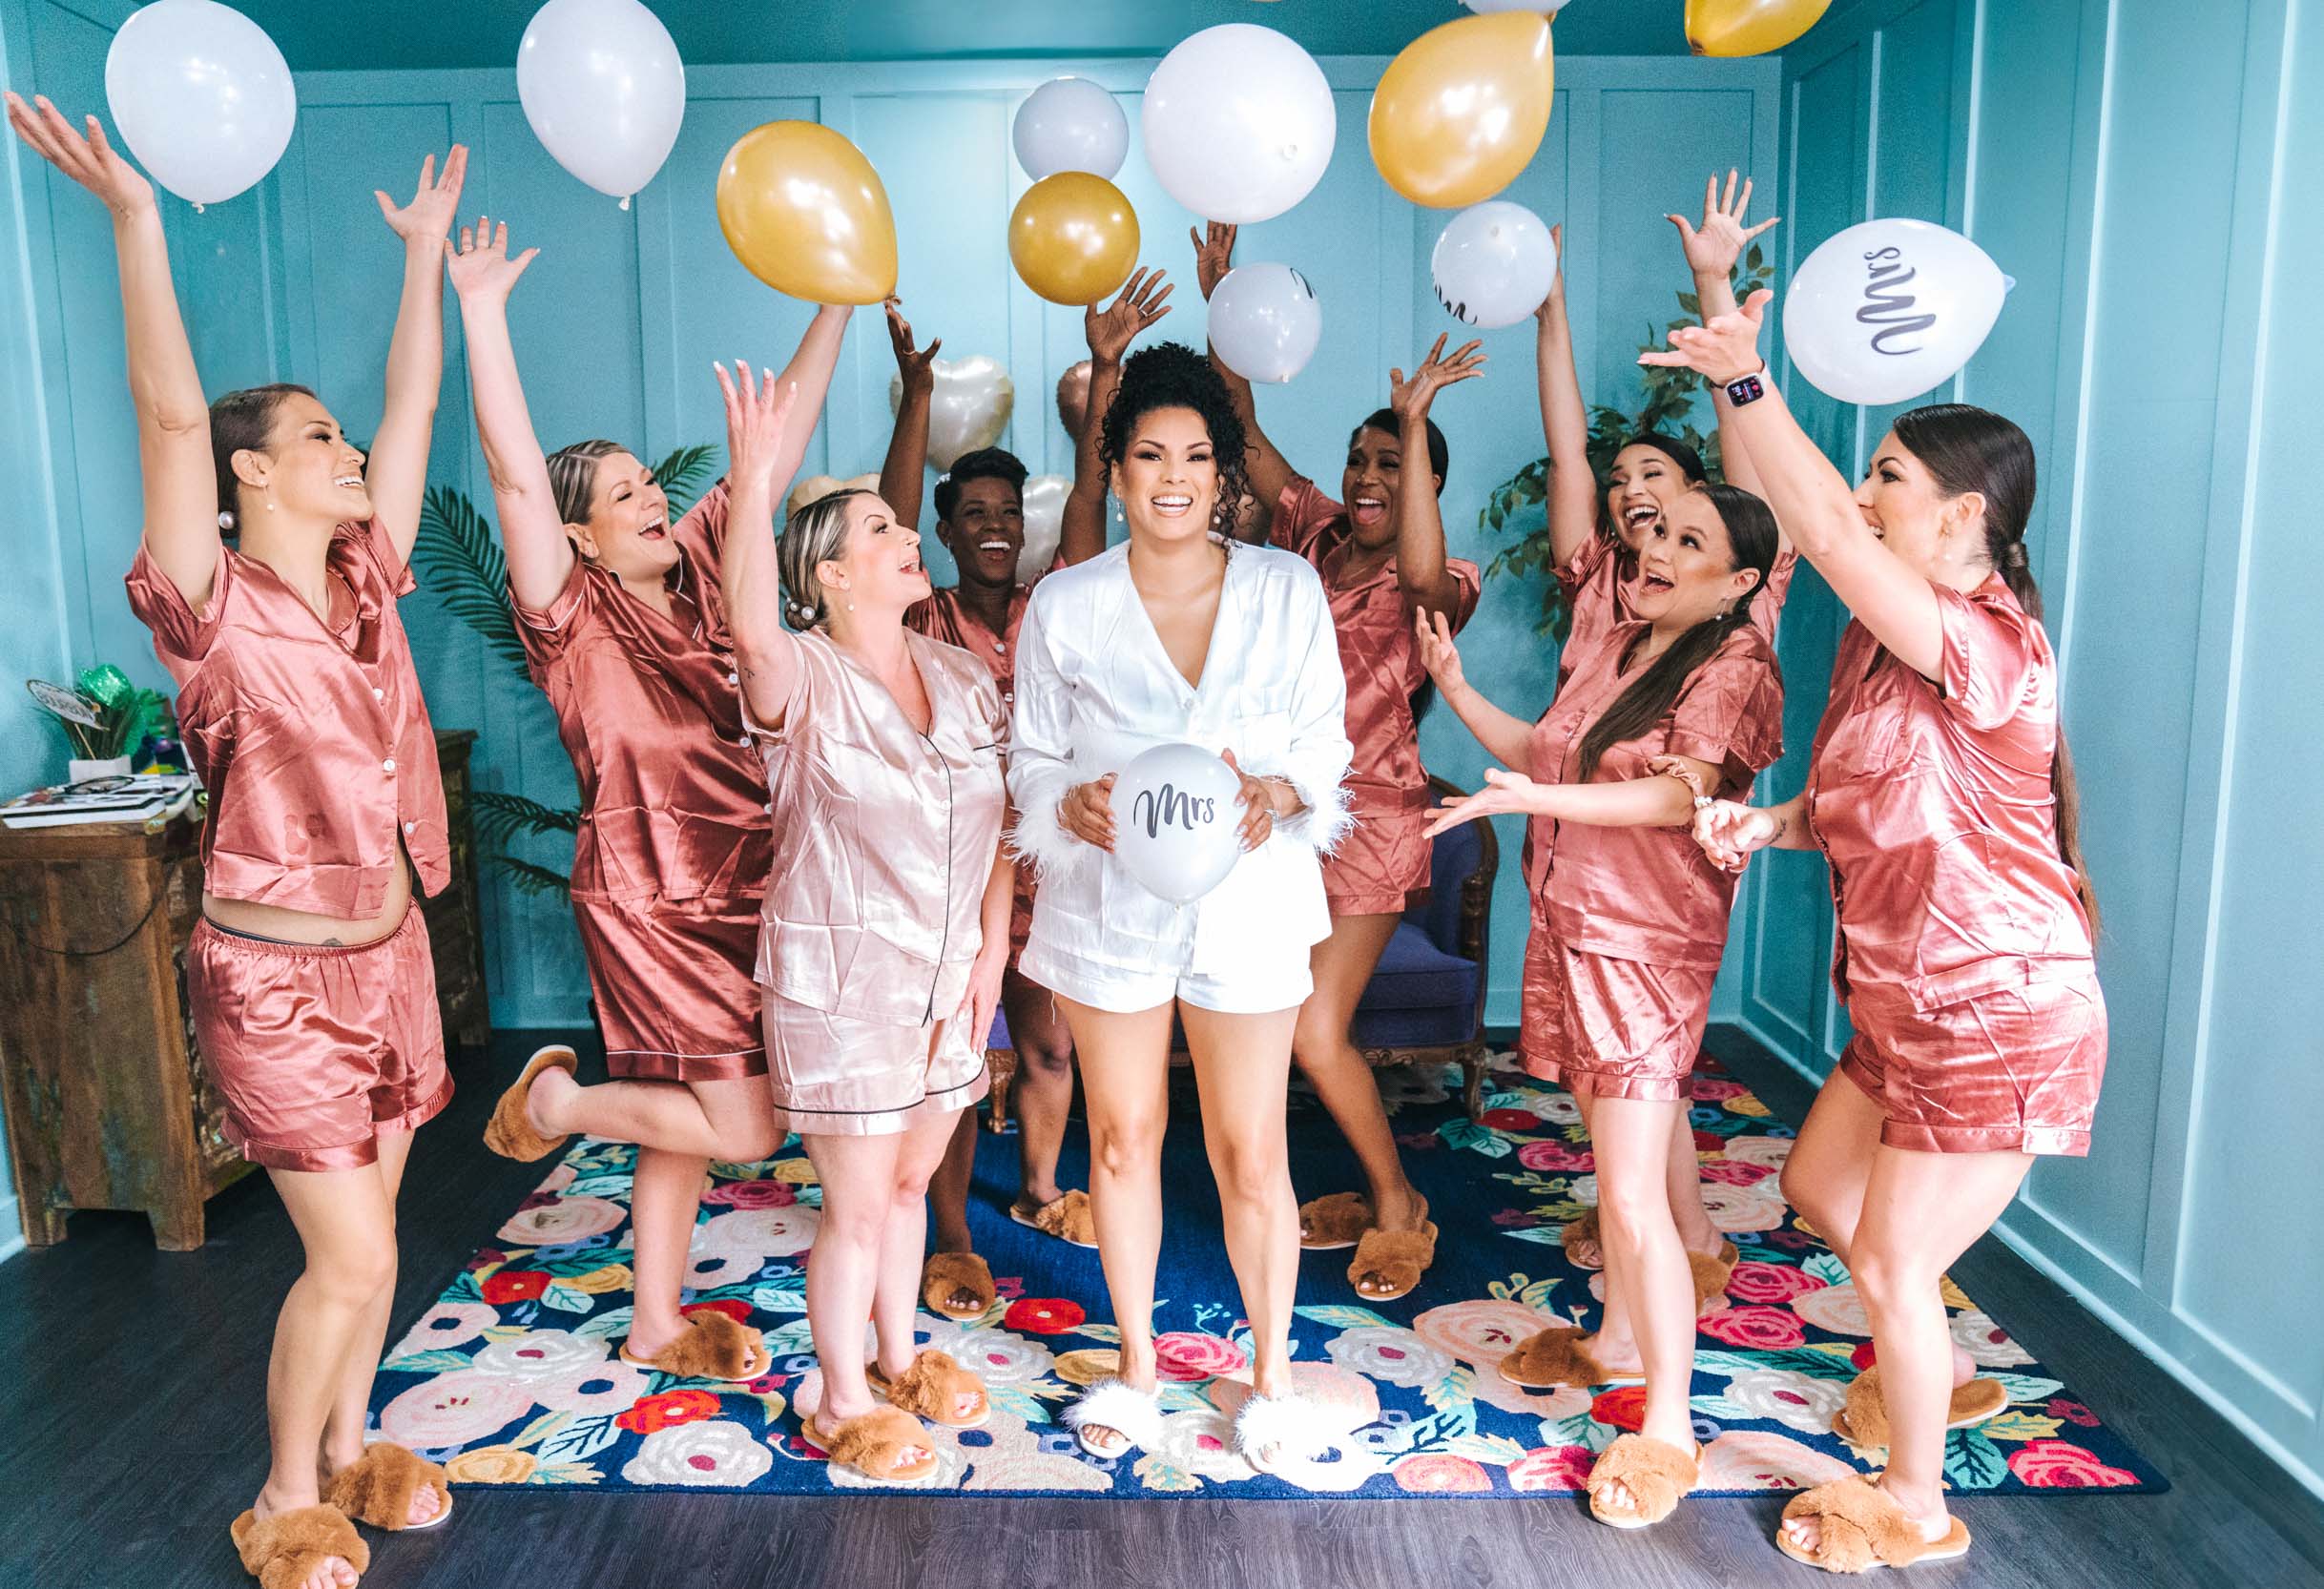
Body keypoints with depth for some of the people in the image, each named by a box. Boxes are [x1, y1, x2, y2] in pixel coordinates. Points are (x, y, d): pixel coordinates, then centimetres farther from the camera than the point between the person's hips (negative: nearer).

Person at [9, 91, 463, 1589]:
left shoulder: (363, 584, 4)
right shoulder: (216, 612, -13)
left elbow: (415, 405, 8)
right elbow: (172, 415, -26)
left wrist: (427, 248, 12)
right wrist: (134, 217, -33)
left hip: (390, 953, 6)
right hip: (278, 975, -6)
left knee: (368, 1227, 16)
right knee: (350, 1258, -1)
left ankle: (350, 1450, 35)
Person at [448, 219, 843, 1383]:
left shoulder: (699, 566, 6)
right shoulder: (574, 620, -10)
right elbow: (515, 472, -23)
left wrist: (838, 301, 4)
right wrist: (482, 309, -27)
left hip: (742, 885, 7)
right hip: (651, 901, -6)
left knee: (687, 1123, 16)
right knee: (742, 1127, -4)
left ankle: (655, 1326, 33)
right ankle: (556, 1100, 20)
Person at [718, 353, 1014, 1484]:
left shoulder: (963, 677, 4)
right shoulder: (804, 681, -15)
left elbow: (997, 822, 6)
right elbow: (752, 633, -40)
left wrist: (992, 946, 0)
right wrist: (755, 484, -48)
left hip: (947, 977, 6)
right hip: (839, 982, -6)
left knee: (911, 1180, 21)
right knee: (857, 1205, 7)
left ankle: (897, 1356, 42)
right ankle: (842, 1401, 28)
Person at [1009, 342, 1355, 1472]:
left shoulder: (1288, 591, 0)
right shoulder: (1064, 605, -1)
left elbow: (1327, 742, 2)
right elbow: (1031, 760, 3)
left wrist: (1277, 796, -20)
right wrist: (1074, 805, -19)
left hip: (1245, 901, -1)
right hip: (1108, 902, 1)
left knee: (1250, 1155, 5)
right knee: (1122, 1140, 13)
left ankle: (1271, 1374, 28)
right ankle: (1135, 1367, 34)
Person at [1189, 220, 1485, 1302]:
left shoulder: (1433, 586, -8)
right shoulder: (1313, 535, 6)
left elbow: (1425, 572, -33)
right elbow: (1245, 429, 6)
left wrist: (1417, 421, -32)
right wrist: (1221, 304, -1)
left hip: (1368, 820, -6)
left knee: (1315, 1033, -8)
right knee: (1299, 1029, 10)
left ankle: (1397, 1207, 16)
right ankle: (1376, 1199, 30)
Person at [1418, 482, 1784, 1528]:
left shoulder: (1733, 661, -10)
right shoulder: (1614, 647, 15)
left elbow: (1681, 796, -20)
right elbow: (1546, 756, 19)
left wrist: (1531, 799, -30)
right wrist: (1457, 688, 11)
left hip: (1649, 947, -7)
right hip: (1568, 924, 8)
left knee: (1632, 1193, -8)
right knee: (1611, 1158, 18)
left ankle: (1667, 1424, 3)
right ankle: (1622, 1338, 35)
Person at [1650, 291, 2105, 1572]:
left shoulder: (1988, 643, -24)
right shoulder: (1880, 639, 5)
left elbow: (1831, 536, -38)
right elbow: (1853, 798, 13)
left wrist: (1747, 382, -37)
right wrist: (1766, 825, -7)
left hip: (1999, 1012, -9)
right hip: (1912, 999, 10)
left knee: (1890, 1262, 4)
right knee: (1820, 1189, 23)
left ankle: (1917, 1507, 29)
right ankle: (1942, 1374, 48)